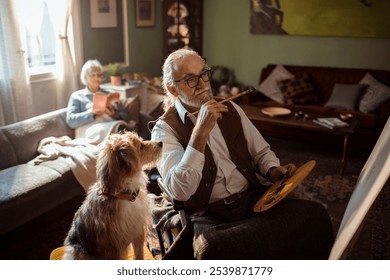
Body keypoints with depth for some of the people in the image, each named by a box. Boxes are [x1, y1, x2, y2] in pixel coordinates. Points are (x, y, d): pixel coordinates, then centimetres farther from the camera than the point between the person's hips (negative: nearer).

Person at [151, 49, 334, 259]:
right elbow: (179, 191, -17)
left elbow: (261, 151, 20)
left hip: (254, 198, 5)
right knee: (211, 249, -36)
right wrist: (200, 132, -23)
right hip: (210, 216, -4)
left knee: (315, 215, -18)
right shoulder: (165, 129, -4)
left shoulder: (230, 109, 12)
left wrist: (273, 170, -2)